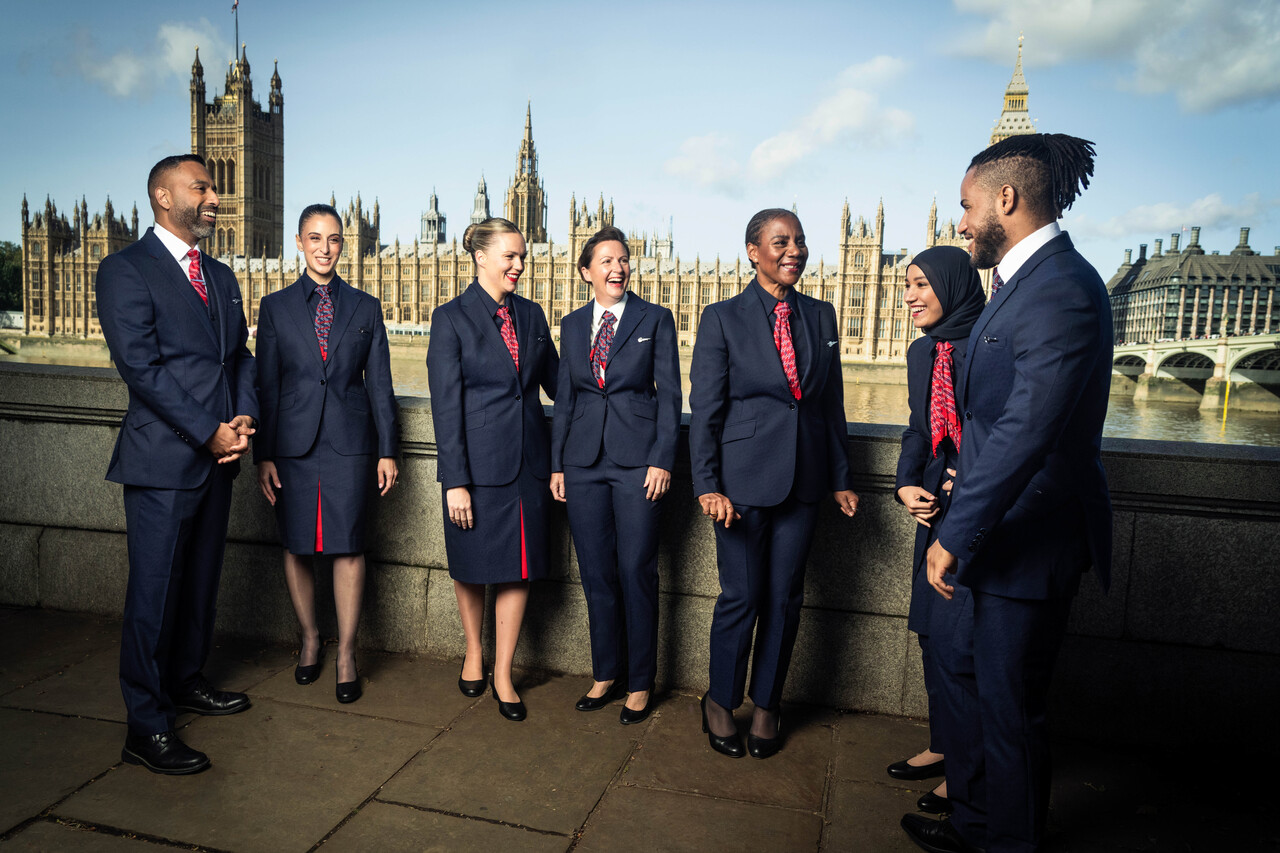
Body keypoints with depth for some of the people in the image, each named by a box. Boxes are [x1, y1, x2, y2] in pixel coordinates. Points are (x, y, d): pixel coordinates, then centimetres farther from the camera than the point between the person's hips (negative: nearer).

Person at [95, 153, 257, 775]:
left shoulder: (221, 276, 16)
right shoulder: (126, 270, -6)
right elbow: (140, 366, -14)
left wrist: (244, 417, -3)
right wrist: (208, 433, -16)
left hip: (217, 456, 7)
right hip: (163, 460, -7)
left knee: (201, 580, 16)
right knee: (155, 590, -1)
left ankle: (185, 681, 34)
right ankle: (146, 727, 10)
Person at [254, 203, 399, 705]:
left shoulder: (366, 307, 8)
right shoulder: (275, 307, 7)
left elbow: (379, 384, 7)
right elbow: (266, 385, 5)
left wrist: (387, 450, 3)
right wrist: (263, 456, 1)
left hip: (349, 442, -1)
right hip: (293, 442, 1)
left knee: (348, 546, -1)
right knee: (296, 546, 7)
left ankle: (346, 655, 12)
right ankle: (309, 640, 28)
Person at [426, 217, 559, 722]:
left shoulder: (531, 314, 8)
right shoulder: (451, 318, -5)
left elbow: (556, 381, 17)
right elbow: (445, 405, -9)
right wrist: (455, 480, -13)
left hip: (529, 461, 4)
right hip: (478, 462, -3)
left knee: (518, 568, 7)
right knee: (472, 566, 11)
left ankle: (503, 675, 22)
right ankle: (473, 652, 37)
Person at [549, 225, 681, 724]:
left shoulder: (655, 320, 3)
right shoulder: (572, 325, 12)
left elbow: (669, 394, -1)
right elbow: (564, 398, 13)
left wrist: (662, 460, -10)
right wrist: (557, 465, 9)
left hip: (637, 459, -3)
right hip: (584, 460, 4)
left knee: (636, 572, 0)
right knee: (595, 574, 9)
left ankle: (640, 685, 16)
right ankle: (604, 675, 25)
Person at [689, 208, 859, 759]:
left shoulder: (821, 317, 9)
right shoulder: (722, 319, -3)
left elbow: (832, 403, 12)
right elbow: (704, 409, -6)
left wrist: (840, 477, 12)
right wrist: (707, 485, -13)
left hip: (803, 479, 4)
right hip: (743, 477, -4)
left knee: (786, 598, 10)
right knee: (741, 597, 3)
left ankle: (766, 704, 29)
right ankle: (720, 702, 25)